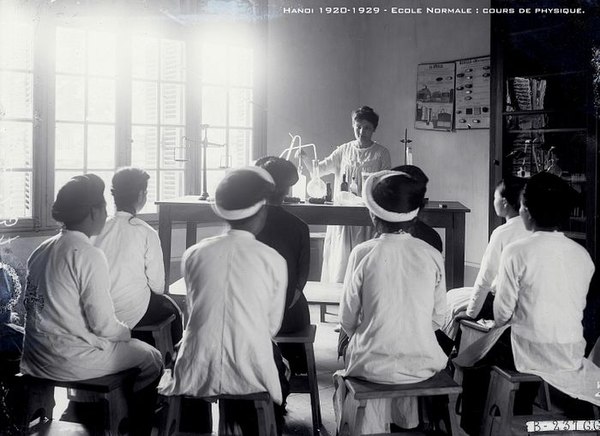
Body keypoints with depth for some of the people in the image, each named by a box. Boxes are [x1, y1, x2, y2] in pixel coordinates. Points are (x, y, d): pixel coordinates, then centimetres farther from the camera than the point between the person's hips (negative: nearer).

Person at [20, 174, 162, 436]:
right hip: (71, 361, -8)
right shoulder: (89, 255, -19)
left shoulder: (42, 250, 4)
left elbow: (32, 304, 12)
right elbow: (102, 324, -20)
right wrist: (126, 332, 3)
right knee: (151, 359, 10)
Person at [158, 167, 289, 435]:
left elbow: (195, 311, 11)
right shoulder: (274, 261, -4)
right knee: (274, 353, 29)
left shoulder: (193, 254, 1)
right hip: (250, 379, -1)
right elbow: (272, 326, 3)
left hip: (195, 375, 1)